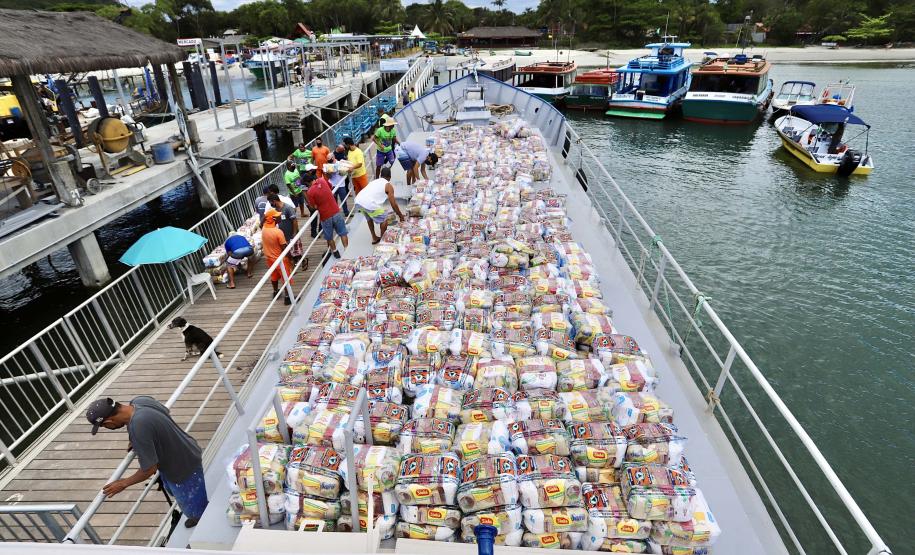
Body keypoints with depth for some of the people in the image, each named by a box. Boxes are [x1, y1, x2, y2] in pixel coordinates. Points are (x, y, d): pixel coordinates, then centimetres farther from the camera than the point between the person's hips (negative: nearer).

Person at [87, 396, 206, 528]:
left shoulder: (138, 428, -38)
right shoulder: (139, 400, -14)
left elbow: (149, 469, -26)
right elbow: (165, 411, 9)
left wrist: (124, 483, -7)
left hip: (184, 468, -9)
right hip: (187, 453, 9)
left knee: (196, 508, 15)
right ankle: (199, 517, 56)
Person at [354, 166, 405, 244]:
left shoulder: (374, 181, 30)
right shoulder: (388, 186, 9)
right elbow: (394, 204, 7)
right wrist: (401, 216, 20)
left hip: (358, 201, 7)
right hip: (369, 204, -7)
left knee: (369, 218, 33)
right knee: (384, 218, 15)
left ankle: (374, 238, 42)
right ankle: (382, 239, 25)